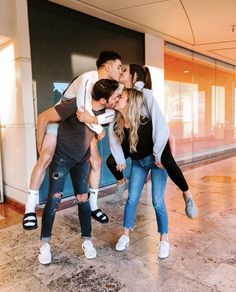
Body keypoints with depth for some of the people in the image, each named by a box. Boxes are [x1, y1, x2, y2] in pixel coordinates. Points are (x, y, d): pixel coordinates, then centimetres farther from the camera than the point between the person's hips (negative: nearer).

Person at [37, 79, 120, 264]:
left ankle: (87, 240, 20)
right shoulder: (75, 105, -30)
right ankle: (45, 244, 15)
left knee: (83, 199, 4)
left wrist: (91, 153, 8)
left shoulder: (105, 111, -12)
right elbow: (44, 119, -19)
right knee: (54, 199, -3)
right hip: (61, 157, -4)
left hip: (82, 160, 4)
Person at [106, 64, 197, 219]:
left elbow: (160, 124, -37)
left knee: (168, 162, -30)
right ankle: (122, 182, 28)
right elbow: (113, 128, -17)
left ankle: (187, 195, -2)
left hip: (156, 137, -4)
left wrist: (157, 153, -32)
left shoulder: (146, 94, -30)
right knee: (111, 161, -7)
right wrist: (119, 157, -19)